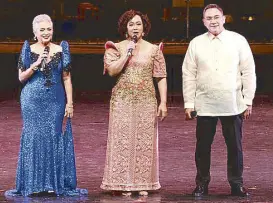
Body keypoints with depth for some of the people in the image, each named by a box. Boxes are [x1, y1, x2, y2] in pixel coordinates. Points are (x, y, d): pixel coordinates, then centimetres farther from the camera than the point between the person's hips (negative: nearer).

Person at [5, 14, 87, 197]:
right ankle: (34, 183, 5)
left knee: (55, 138, 0)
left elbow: (66, 78, 6)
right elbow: (22, 77, 2)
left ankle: (54, 183, 7)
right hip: (33, 101, -1)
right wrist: (36, 64, -13)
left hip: (56, 101, 1)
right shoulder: (29, 50, 3)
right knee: (34, 139, -2)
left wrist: (70, 103, 0)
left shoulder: (61, 50, 6)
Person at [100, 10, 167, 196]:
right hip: (122, 102, -1)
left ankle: (143, 183, 8)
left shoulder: (153, 50, 6)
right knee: (123, 141, -2)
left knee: (145, 142, 2)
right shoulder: (116, 48, 5)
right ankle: (124, 184, 3)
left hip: (146, 102, 1)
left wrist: (163, 102, -5)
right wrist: (127, 53, -12)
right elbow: (112, 70, -10)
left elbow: (161, 77, 3)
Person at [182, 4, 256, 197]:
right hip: (205, 106, 1)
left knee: (235, 147, 6)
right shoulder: (196, 43, 3)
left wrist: (248, 101, -1)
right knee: (203, 147, 5)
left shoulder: (238, 41, 0)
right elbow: (189, 75, 4)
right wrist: (189, 103, 1)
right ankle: (202, 183, 17)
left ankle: (236, 184, 17)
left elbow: (249, 72, 2)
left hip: (233, 106, -1)